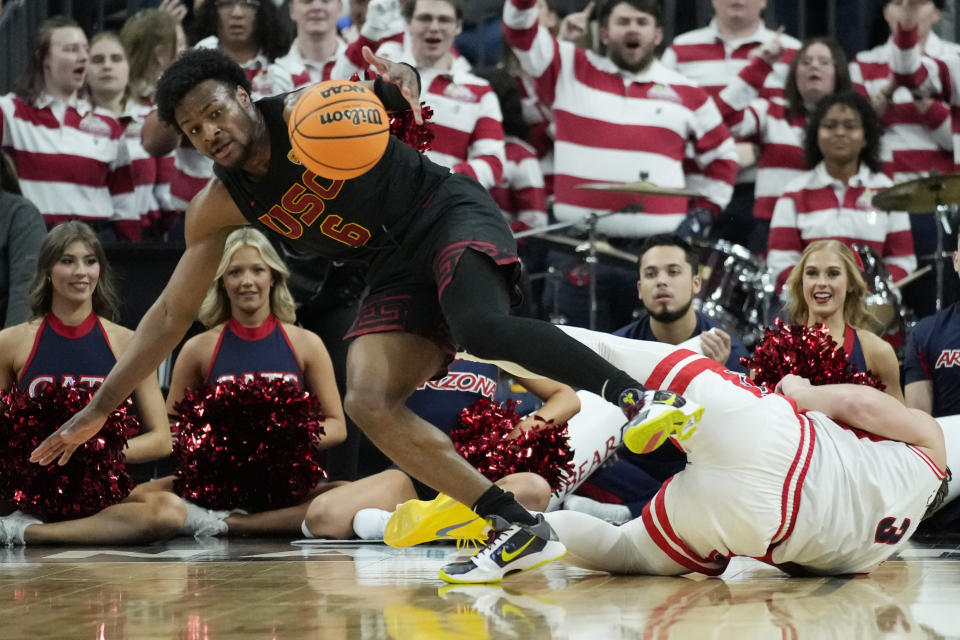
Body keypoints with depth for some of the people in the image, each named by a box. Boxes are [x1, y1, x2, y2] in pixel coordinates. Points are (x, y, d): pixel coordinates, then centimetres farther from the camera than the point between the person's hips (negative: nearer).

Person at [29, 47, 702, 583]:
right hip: (396, 271, 6)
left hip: (449, 214, -6)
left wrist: (401, 83, -46)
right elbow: (172, 313, 5)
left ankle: (635, 394, -35)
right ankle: (520, 529, -16)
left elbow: (396, 84, -19)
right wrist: (101, 407, 2)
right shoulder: (219, 207, 0)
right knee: (369, 403, -15)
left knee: (480, 326, -37)